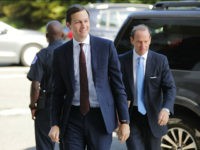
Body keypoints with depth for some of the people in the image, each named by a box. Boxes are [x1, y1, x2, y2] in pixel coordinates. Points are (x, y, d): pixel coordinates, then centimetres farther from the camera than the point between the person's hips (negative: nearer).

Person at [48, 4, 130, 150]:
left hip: (100, 118, -1)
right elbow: (58, 92, 8)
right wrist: (55, 124, 1)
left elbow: (118, 84, 0)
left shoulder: (106, 46, -1)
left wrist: (124, 121, -3)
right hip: (73, 118, 1)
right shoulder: (61, 53, 4)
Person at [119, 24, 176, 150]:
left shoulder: (160, 60, -3)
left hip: (153, 117, 1)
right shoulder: (122, 61, -1)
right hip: (131, 116, -1)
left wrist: (166, 109, -27)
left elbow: (170, 88, -9)